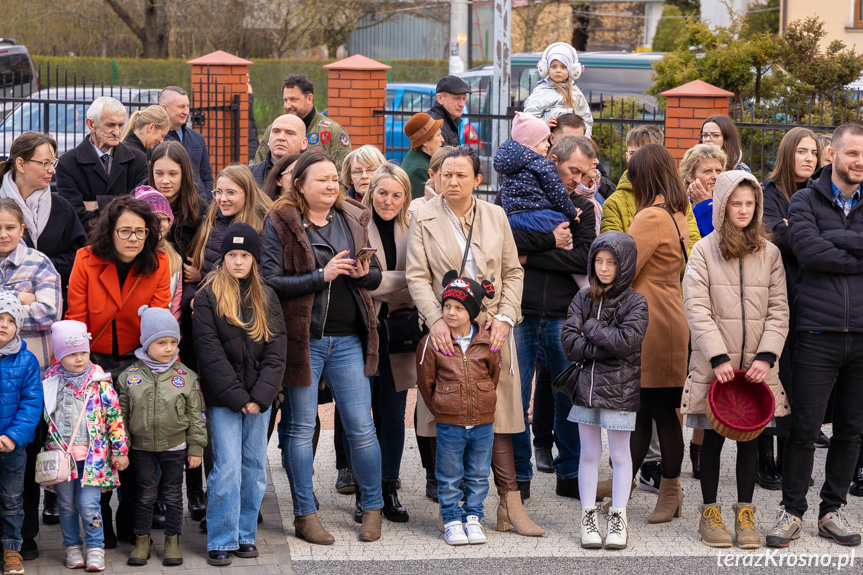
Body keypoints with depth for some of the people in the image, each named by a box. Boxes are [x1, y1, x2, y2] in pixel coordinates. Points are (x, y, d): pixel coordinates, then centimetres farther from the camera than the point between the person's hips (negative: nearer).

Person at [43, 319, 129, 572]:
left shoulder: (99, 381, -3)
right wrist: (46, 448, 8)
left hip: (93, 455, -2)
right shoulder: (50, 382, 2)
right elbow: (42, 416, 10)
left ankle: (96, 548, 9)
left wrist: (120, 450, -2)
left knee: (88, 504, -5)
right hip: (61, 455, 2)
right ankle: (73, 547, 25)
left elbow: (114, 416, -1)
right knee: (67, 505, 11)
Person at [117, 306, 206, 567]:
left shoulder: (186, 376, -6)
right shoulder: (130, 376, -5)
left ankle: (172, 540, 20)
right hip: (142, 447, 0)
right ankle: (142, 541, 20)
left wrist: (196, 447, -2)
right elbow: (121, 414, 1)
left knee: (173, 494, 9)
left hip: (175, 447, 0)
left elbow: (196, 414, -1)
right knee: (145, 494, 8)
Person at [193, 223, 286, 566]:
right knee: (228, 467, -8)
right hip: (223, 398, -4)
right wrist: (238, 397, -13)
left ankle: (246, 535, 17)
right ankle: (221, 541, 0)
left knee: (255, 468, 6)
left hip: (258, 398, 4)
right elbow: (211, 354, -8)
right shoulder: (208, 297, -3)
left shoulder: (266, 297, 8)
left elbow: (276, 351, 2)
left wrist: (260, 396, -9)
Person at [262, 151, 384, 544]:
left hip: (348, 340, 4)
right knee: (300, 429, 5)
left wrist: (363, 273, -7)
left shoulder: (353, 219, 9)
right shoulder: (281, 223, -5)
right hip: (303, 339, -3)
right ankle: (305, 516, 15)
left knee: (361, 427, 5)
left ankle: (372, 507, 20)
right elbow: (269, 282, -13)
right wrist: (322, 276, -18)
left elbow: (376, 276, 16)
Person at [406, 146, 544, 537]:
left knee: (498, 416, -1)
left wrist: (505, 316, -4)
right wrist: (435, 320, -15)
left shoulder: (495, 217, 10)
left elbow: (513, 272, 11)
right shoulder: (424, 219, 4)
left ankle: (510, 507, 2)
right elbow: (417, 276, -1)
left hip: (491, 328, 2)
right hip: (447, 330, -1)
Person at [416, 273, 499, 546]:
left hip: (483, 422, 2)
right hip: (448, 423, -2)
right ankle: (452, 521, 18)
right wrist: (440, 409, 5)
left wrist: (482, 404, 12)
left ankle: (473, 518, 24)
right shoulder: (432, 342, -7)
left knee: (478, 475, 11)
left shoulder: (487, 342, -3)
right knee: (449, 477, 6)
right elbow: (425, 382, 2)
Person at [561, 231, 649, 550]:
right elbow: (569, 342, -4)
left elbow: (627, 341, -20)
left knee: (619, 454, 5)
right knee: (589, 453, 10)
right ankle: (589, 518, 18)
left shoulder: (635, 302, -4)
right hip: (586, 386, 3)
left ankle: (618, 519, 15)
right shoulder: (583, 299, 6)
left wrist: (591, 327, -10)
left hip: (619, 389, -3)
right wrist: (607, 346, -13)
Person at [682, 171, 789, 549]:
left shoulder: (770, 254, 7)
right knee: (713, 437, 6)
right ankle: (710, 513, 16)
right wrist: (719, 357, -15)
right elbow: (697, 308, -7)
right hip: (715, 366, -2)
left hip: (757, 366, 2)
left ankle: (745, 514, 16)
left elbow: (778, 309, 4)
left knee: (750, 437, 6)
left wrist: (766, 356, -9)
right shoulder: (703, 251, -1)